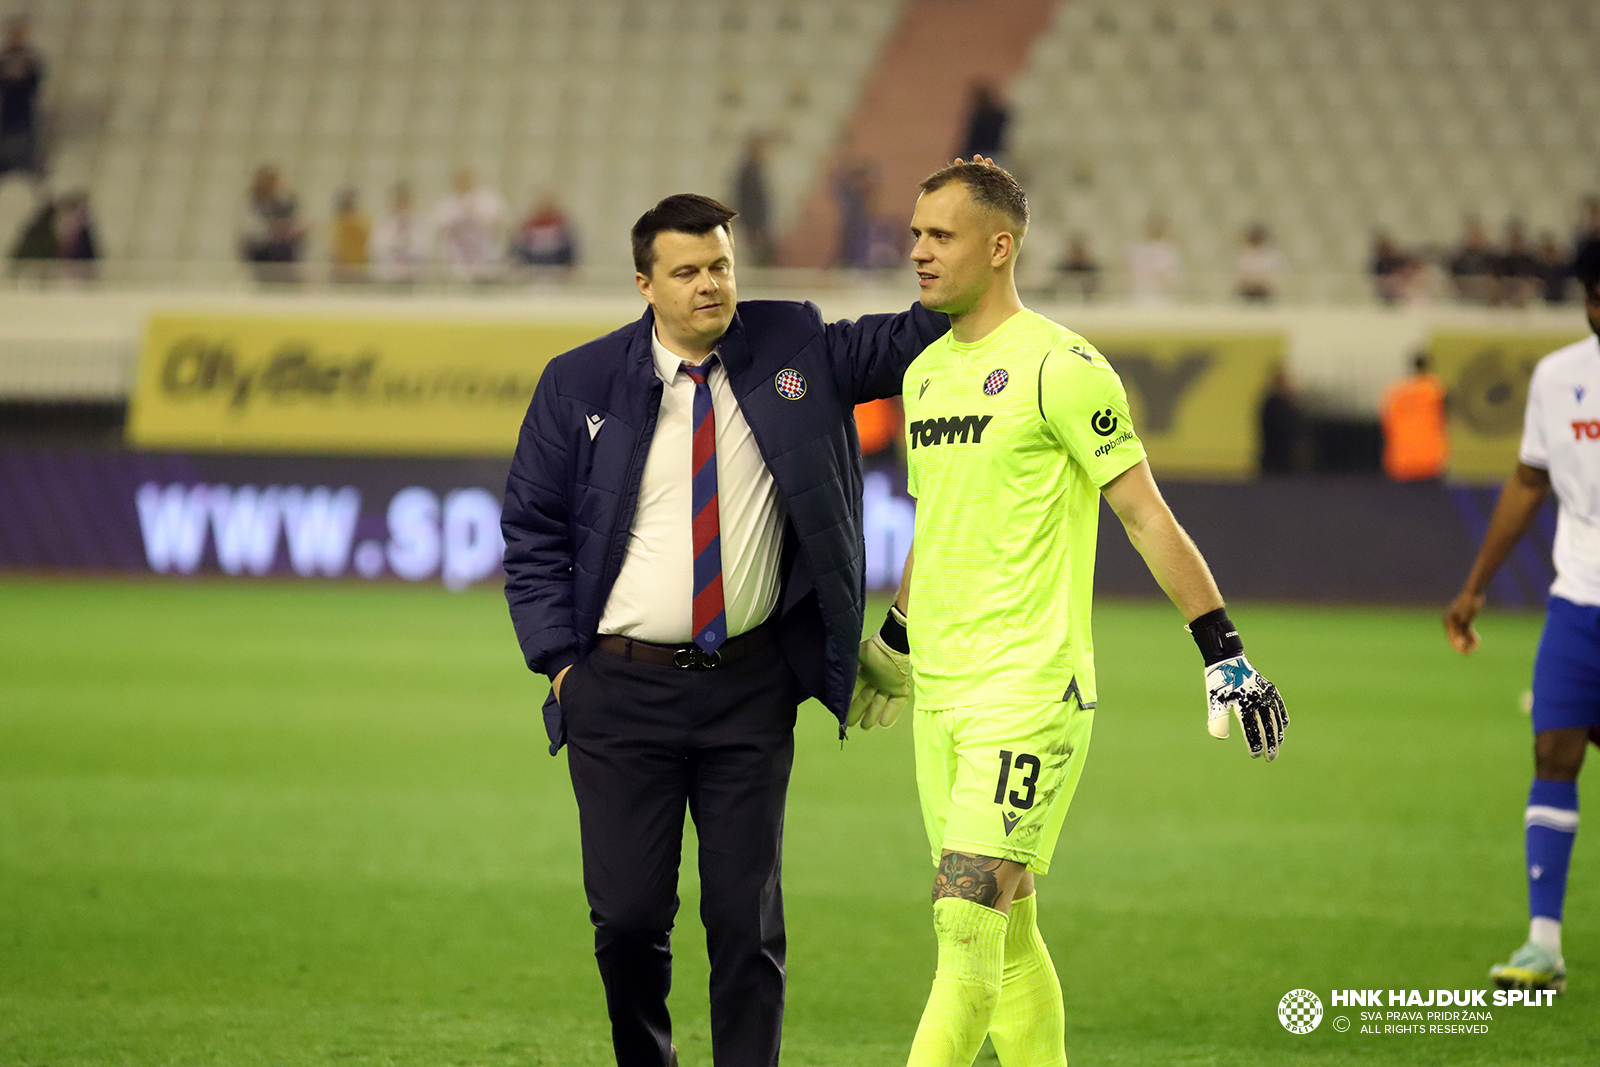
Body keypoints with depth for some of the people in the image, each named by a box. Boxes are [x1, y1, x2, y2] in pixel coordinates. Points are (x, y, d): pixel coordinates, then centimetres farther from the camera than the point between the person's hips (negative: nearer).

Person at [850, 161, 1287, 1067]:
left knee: (968, 918, -14)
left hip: (1028, 690, -8)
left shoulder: (1058, 366, -10)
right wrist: (893, 645, 37)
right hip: (939, 690, 8)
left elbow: (1147, 515, -9)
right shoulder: (926, 372, 14)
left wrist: (1224, 652, -11)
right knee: (1006, 937, 9)